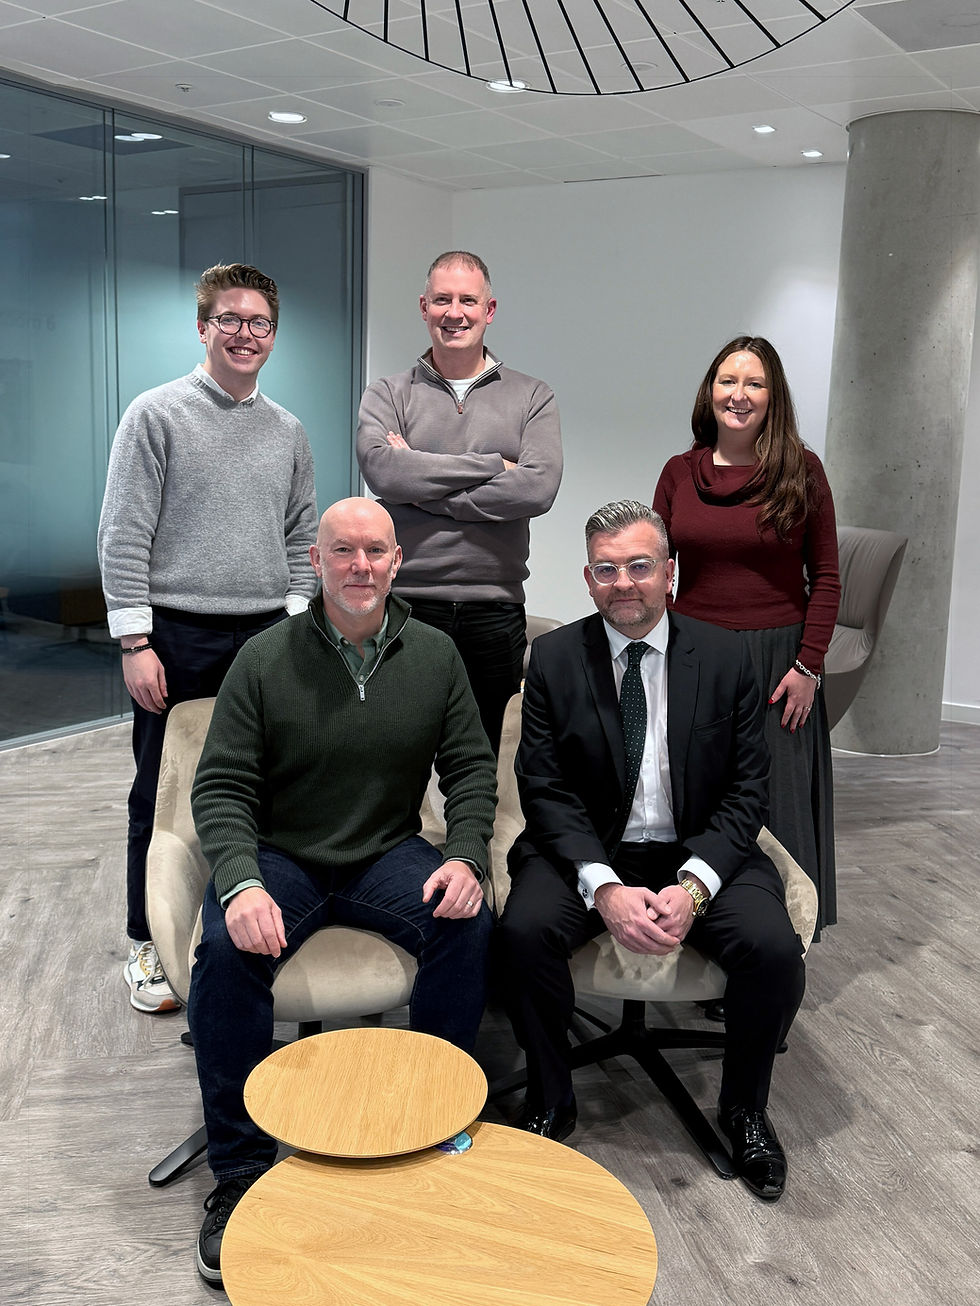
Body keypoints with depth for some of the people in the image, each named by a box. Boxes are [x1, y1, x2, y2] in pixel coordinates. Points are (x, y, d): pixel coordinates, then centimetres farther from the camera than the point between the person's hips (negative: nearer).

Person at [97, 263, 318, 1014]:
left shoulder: (289, 433, 12)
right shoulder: (157, 416, -2)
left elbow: (302, 541, 15)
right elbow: (123, 538, -7)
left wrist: (294, 627, 5)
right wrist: (136, 642, -12)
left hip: (265, 639, 4)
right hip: (178, 638, -4)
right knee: (164, 795, 5)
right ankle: (149, 944, 20)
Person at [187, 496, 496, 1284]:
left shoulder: (435, 656, 2)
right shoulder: (266, 660, -6)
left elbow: (471, 768, 5)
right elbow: (222, 787, -7)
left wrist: (465, 857, -14)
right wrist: (242, 883, -26)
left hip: (388, 853, 2)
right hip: (279, 856, -1)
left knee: (470, 923, -26)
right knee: (228, 948, -30)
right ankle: (240, 1172, -12)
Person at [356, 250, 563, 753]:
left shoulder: (532, 397, 8)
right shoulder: (387, 395, 8)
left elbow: (537, 489, -9)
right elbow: (383, 470, -12)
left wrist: (422, 483, -8)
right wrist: (493, 465, -9)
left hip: (494, 612, 1)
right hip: (405, 604, 0)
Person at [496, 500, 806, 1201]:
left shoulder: (725, 656, -1)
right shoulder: (555, 657, -2)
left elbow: (747, 792, -3)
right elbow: (546, 791, -6)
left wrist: (694, 885, -19)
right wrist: (604, 887, -21)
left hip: (701, 852, 1)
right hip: (588, 851, 0)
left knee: (775, 949, -24)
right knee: (524, 930, -28)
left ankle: (745, 1109, 6)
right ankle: (550, 1100, -1)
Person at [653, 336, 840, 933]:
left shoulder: (801, 470, -1)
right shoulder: (680, 472, 5)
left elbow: (825, 578, 0)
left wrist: (808, 665, -7)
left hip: (777, 658, -2)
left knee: (775, 805, 5)